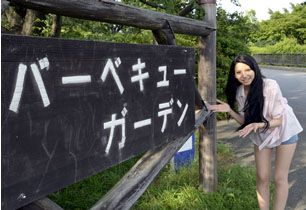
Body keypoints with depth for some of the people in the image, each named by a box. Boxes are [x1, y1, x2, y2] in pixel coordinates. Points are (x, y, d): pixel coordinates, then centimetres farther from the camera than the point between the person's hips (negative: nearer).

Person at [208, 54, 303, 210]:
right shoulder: (239, 92, -14)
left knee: (279, 178, 3)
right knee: (262, 178, 8)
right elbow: (245, 121, -7)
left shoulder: (270, 86, -30)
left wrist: (259, 125, -40)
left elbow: (278, 120, -23)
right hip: (261, 135, 4)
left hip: (284, 131, -4)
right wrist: (229, 110, -22)